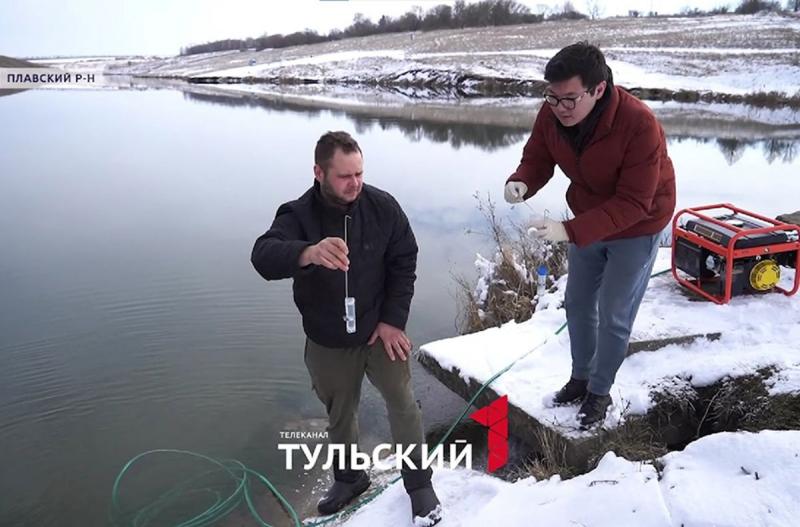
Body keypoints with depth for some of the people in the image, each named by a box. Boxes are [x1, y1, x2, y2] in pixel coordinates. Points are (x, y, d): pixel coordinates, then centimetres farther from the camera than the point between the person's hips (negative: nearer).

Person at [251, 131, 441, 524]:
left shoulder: (383, 206, -13)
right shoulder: (297, 215, -18)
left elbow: (404, 263, -4)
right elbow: (263, 255, -38)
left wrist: (393, 320, -11)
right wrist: (308, 253, -60)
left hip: (380, 331, 0)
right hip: (328, 342, 0)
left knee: (403, 406, 6)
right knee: (340, 414, 18)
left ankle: (418, 482, 28)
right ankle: (348, 477, 43)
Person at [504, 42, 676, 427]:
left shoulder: (639, 125, -36)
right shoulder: (551, 114, -19)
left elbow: (633, 204, -34)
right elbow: (536, 160, -6)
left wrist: (570, 231, -44)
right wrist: (521, 183, -32)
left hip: (636, 229, -6)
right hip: (589, 223, 6)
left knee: (613, 315, 1)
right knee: (577, 304, 15)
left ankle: (600, 392, 23)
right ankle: (580, 377, 36)